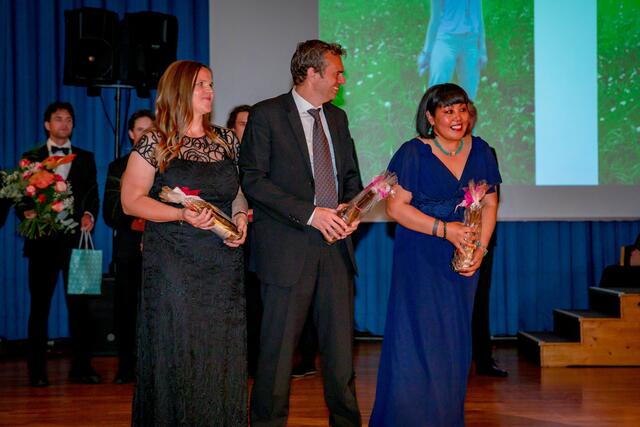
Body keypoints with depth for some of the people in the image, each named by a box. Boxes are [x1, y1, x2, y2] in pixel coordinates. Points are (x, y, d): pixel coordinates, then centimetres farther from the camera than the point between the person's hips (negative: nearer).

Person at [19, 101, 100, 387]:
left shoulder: (85, 158, 14)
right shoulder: (32, 158, 10)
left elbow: (93, 195, 9)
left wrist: (89, 215, -11)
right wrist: (27, 213, -14)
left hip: (76, 238, 1)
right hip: (43, 240, -1)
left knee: (79, 304, 1)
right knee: (39, 305, 4)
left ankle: (81, 367, 8)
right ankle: (36, 370, 10)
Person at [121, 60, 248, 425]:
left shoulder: (226, 140, 12)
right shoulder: (155, 142, -1)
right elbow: (131, 201, -4)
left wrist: (240, 217, -2)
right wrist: (182, 215, -17)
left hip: (224, 262, 4)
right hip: (173, 265, -4)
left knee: (223, 353, 4)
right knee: (176, 354, -2)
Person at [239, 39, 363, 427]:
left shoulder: (337, 118, 15)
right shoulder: (267, 115, -4)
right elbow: (253, 179, -11)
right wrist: (310, 213, -17)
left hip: (334, 245, 6)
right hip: (288, 247, -5)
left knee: (341, 344, 9)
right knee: (278, 348, 1)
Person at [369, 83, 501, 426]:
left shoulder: (480, 151, 7)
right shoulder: (413, 153, -7)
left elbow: (489, 205, 9)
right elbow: (395, 206, -12)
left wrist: (480, 249, -5)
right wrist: (444, 229, -17)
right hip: (420, 260, -4)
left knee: (455, 342, 7)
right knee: (416, 339, -4)